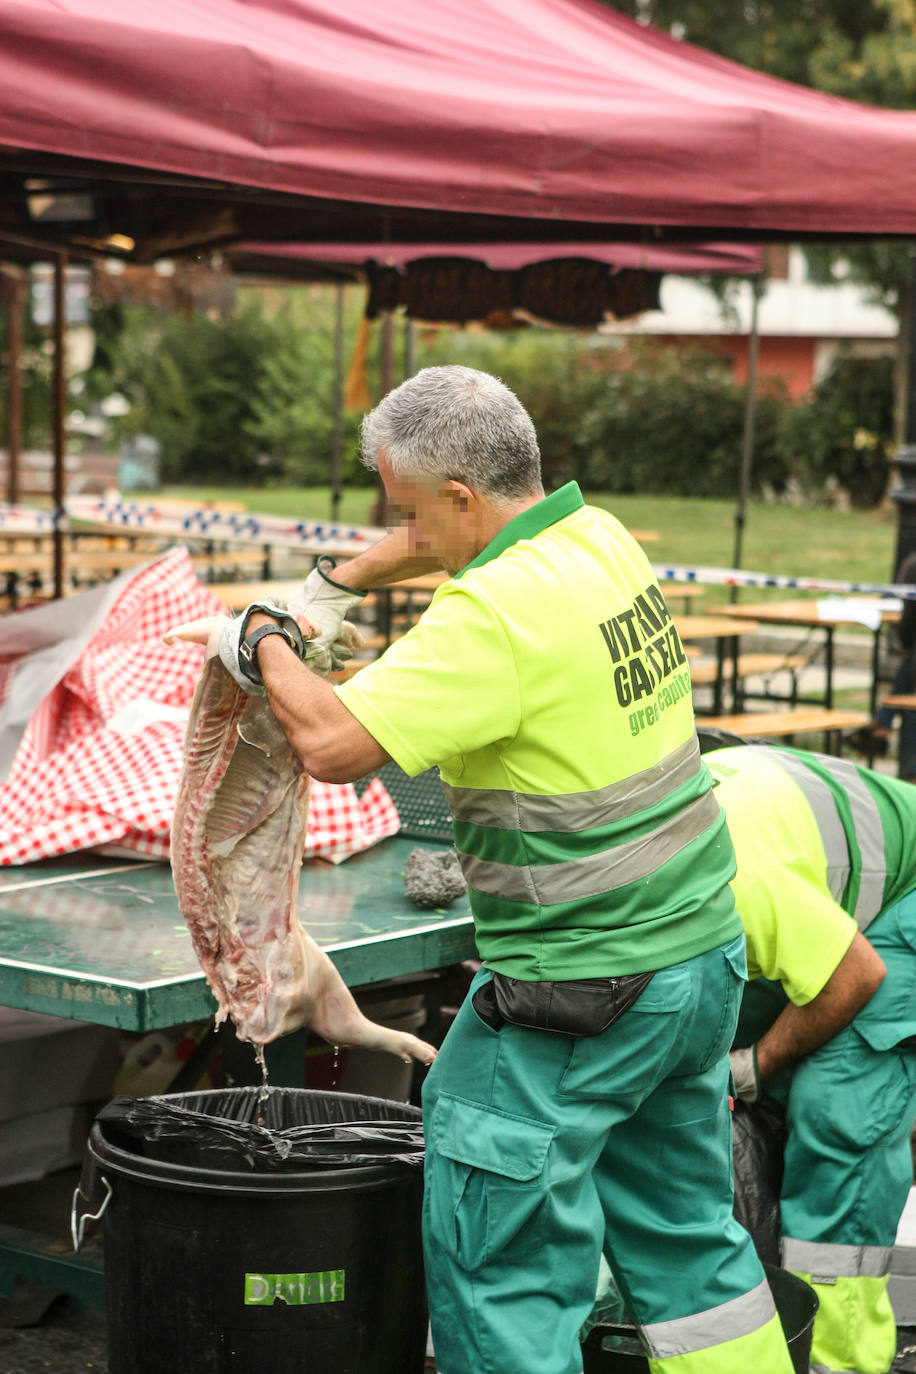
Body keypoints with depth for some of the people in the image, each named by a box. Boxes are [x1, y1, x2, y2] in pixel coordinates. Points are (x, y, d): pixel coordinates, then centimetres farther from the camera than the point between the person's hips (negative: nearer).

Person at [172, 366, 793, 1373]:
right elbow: (456, 535, 26)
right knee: (680, 1225, 20)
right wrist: (327, 592, 26)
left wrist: (262, 644, -5)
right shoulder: (598, 536, 5)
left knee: (499, 1255, 2)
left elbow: (334, 745, -23)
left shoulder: (497, 611, -22)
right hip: (701, 950, 9)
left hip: (584, 989, -9)